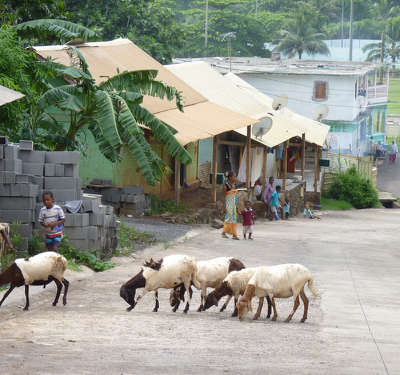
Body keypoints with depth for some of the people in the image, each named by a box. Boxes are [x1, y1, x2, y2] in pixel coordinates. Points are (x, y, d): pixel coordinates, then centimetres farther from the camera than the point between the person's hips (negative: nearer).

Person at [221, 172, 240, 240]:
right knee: (229, 218, -4)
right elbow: (223, 197, -12)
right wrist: (224, 207, -16)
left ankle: (234, 235, 6)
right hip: (228, 204, -7)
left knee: (234, 219, 4)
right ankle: (224, 233, 9)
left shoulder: (234, 185, 9)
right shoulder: (226, 186, -12)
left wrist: (236, 205, 14)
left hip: (234, 205, 7)